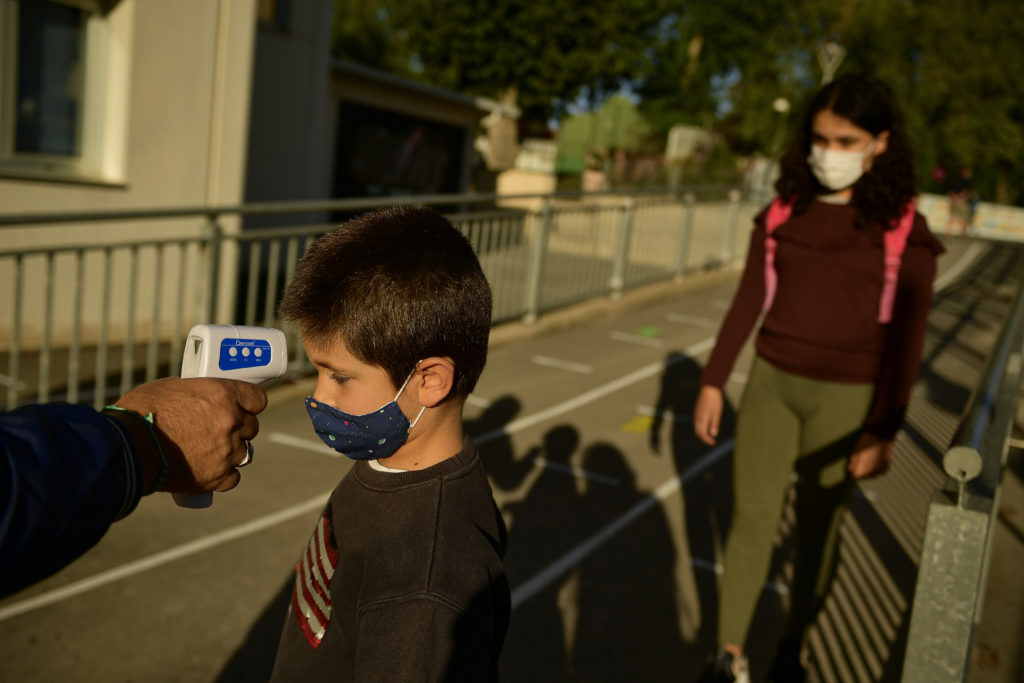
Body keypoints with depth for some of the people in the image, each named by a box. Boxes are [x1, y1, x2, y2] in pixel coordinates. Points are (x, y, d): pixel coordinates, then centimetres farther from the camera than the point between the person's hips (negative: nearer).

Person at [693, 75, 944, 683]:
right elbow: (747, 303, 5)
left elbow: (906, 337, -9)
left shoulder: (902, 229, -8)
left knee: (818, 525, 11)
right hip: (772, 383, 2)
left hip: (844, 398, -2)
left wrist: (883, 429, -13)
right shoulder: (782, 214, 1)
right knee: (752, 517, 3)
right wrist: (714, 381, 4)